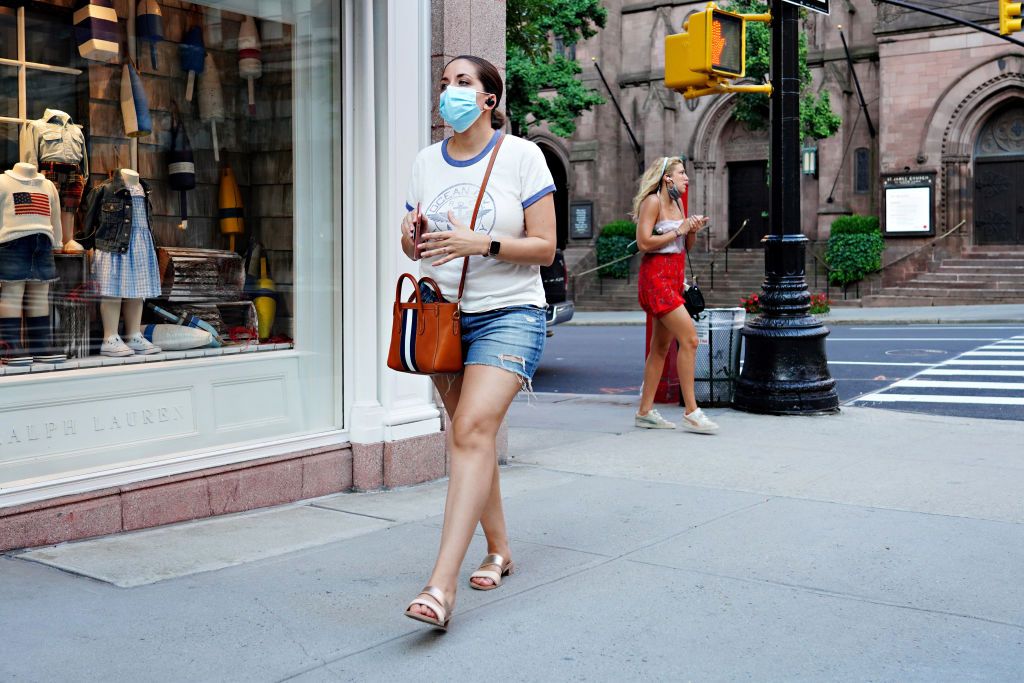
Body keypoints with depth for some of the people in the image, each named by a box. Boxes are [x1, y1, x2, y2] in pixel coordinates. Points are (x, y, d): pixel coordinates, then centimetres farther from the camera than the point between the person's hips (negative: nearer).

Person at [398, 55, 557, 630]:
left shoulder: (522, 156, -4)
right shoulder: (427, 162, 10)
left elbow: (545, 247, -7)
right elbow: (414, 246, 16)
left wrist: (481, 243, -22)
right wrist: (411, 235, -9)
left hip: (509, 314, -5)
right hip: (443, 312, 5)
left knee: (472, 430, -20)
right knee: (471, 433, 8)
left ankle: (442, 586, -26)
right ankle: (499, 549, 27)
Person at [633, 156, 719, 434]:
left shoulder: (677, 203, 17)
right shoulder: (652, 201, -9)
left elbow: (686, 247, 21)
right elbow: (644, 243, -19)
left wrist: (693, 230, 1)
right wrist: (678, 231, -13)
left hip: (674, 278, 10)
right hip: (656, 277, -9)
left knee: (661, 347, 10)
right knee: (689, 338, -16)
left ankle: (645, 412, 15)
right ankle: (691, 413, -14)